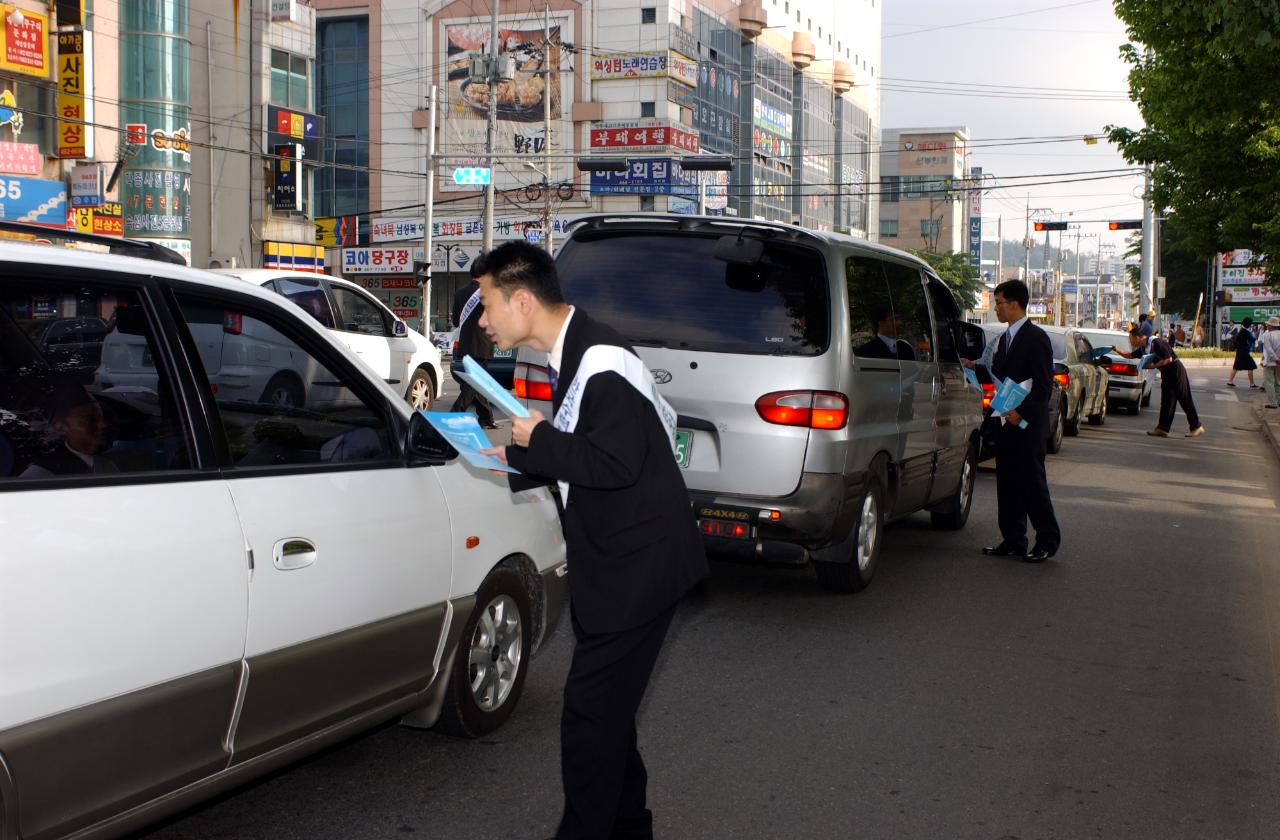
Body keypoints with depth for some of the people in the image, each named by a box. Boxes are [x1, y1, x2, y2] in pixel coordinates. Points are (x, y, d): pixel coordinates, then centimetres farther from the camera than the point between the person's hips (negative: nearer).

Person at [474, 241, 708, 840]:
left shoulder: (601, 362, -22)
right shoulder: (571, 353, 10)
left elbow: (615, 463, -28)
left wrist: (538, 441, -16)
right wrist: (517, 458, 12)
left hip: (637, 566, -11)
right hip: (614, 564, 11)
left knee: (591, 714, -6)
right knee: (606, 706, 21)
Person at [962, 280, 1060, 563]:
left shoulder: (1036, 337, -11)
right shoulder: (1005, 338, 16)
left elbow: (1044, 384, -15)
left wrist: (1021, 412, -21)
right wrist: (976, 368, 3)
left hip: (1028, 424, -8)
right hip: (1007, 422, 8)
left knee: (1033, 483, -3)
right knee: (1007, 483, 9)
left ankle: (1048, 540, 8)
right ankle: (1013, 540, 16)